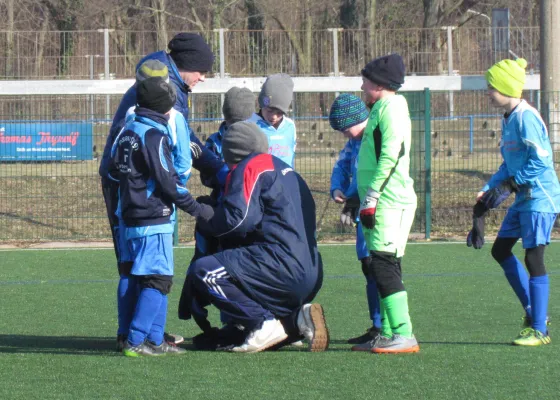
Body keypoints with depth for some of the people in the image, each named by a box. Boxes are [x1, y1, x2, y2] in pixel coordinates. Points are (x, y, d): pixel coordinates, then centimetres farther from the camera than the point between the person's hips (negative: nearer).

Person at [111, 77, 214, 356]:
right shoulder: (154, 135, -15)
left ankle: (154, 340, 15)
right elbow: (167, 182, -17)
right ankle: (135, 342, -14)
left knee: (146, 279, 14)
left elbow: (113, 169, 15)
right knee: (157, 280, -8)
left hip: (132, 218, 9)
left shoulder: (127, 132, 11)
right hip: (154, 220, -9)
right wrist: (198, 209, -10)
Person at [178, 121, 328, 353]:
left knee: (202, 271, -10)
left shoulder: (250, 167, -1)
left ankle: (264, 325, -14)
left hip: (283, 265, -9)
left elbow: (238, 219, -12)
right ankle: (298, 317, 3)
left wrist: (205, 219, 6)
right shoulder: (285, 170, 27)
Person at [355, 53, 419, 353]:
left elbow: (389, 157, -20)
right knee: (381, 268, 11)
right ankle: (388, 334, 14)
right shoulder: (381, 109, 22)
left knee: (384, 266, -14)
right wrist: (362, 198, 26)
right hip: (383, 203, 11)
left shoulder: (391, 107, -10)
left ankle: (403, 336, -17)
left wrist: (371, 198, -21)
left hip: (389, 202, -11)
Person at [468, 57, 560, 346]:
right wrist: (488, 191, 11)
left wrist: (507, 186, -20)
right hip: (523, 199, 10)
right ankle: (533, 311, 21)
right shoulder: (508, 119, 12)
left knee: (533, 258, -8)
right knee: (500, 250, 13)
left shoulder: (526, 117, -17)